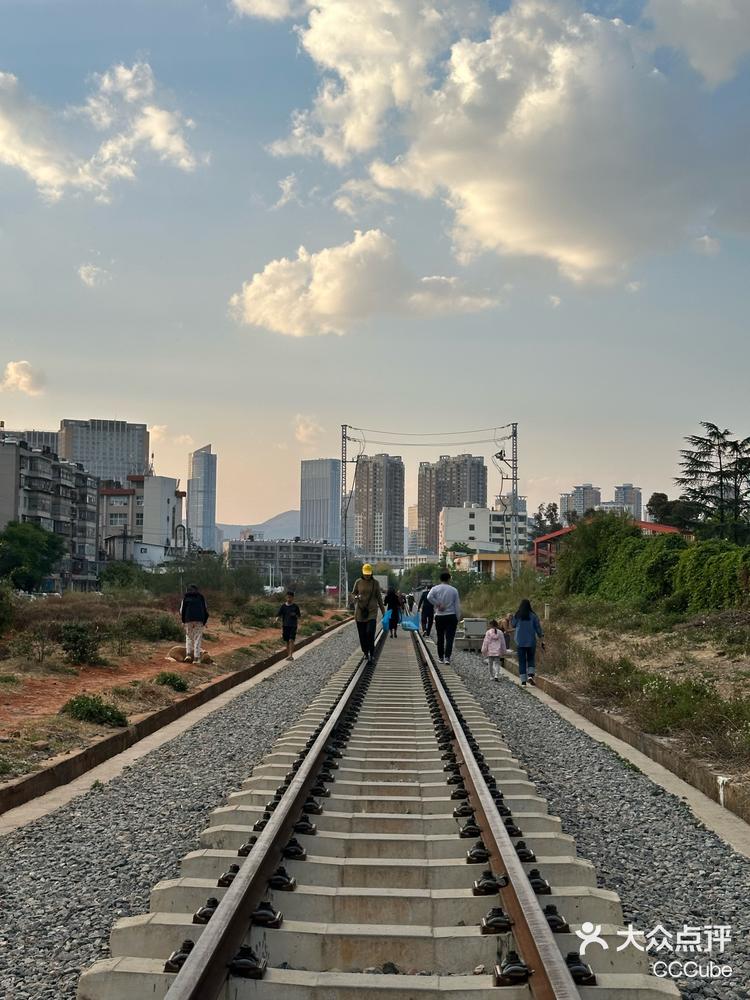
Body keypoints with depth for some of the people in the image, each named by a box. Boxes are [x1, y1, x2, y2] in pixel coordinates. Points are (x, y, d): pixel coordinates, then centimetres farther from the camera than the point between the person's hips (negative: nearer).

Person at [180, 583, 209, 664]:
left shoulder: (185, 597, 11)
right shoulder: (201, 597, 14)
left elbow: (182, 611, 6)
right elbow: (206, 610, 13)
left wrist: (183, 621, 19)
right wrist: (204, 622, 18)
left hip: (188, 620, 0)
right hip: (199, 620, 0)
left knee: (189, 637, 15)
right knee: (197, 639, 3)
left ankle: (188, 654, -1)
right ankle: (196, 658, -4)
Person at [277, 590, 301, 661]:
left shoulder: (295, 606, 1)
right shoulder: (283, 606, 4)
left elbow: (298, 617, 5)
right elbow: (279, 615, 5)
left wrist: (295, 615, -15)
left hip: (293, 626, -2)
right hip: (285, 625, 2)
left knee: (291, 640, -15)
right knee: (287, 641, 8)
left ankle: (291, 655, -19)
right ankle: (288, 655, 16)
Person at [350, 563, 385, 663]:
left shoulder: (375, 583, 2)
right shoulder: (358, 582, 1)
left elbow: (379, 597, 9)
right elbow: (353, 593, 10)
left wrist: (383, 610, 11)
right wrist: (356, 597, -14)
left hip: (372, 611, -1)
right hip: (360, 610, 1)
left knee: (370, 633, -15)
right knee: (362, 634, 5)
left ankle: (372, 655, -8)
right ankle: (365, 652, 24)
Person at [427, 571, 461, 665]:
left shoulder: (436, 588, -3)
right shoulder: (454, 590, -2)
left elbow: (429, 597, -22)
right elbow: (457, 605, -1)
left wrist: (438, 605, -10)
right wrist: (458, 618, 6)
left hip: (439, 616, 1)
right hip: (451, 616, -1)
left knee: (440, 638, 12)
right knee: (449, 638, -1)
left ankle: (441, 657, 19)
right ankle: (447, 657, -12)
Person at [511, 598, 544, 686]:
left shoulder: (517, 616, -5)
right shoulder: (533, 616, -6)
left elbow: (513, 625, 11)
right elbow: (538, 629, -3)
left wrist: (511, 618, 27)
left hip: (520, 642, 0)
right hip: (531, 642, 0)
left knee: (522, 661, 6)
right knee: (531, 659, 14)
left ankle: (523, 681, 3)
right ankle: (530, 675, -8)